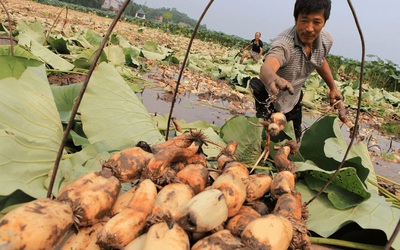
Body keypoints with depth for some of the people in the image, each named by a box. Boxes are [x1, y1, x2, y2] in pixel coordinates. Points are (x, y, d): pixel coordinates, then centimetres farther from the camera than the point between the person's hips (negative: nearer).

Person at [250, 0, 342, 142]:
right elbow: (266, 68, -61)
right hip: (269, 99, -6)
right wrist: (273, 79, -84)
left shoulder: (326, 40, -16)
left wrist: (333, 88, 19)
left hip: (293, 99, 6)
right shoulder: (283, 44, -39)